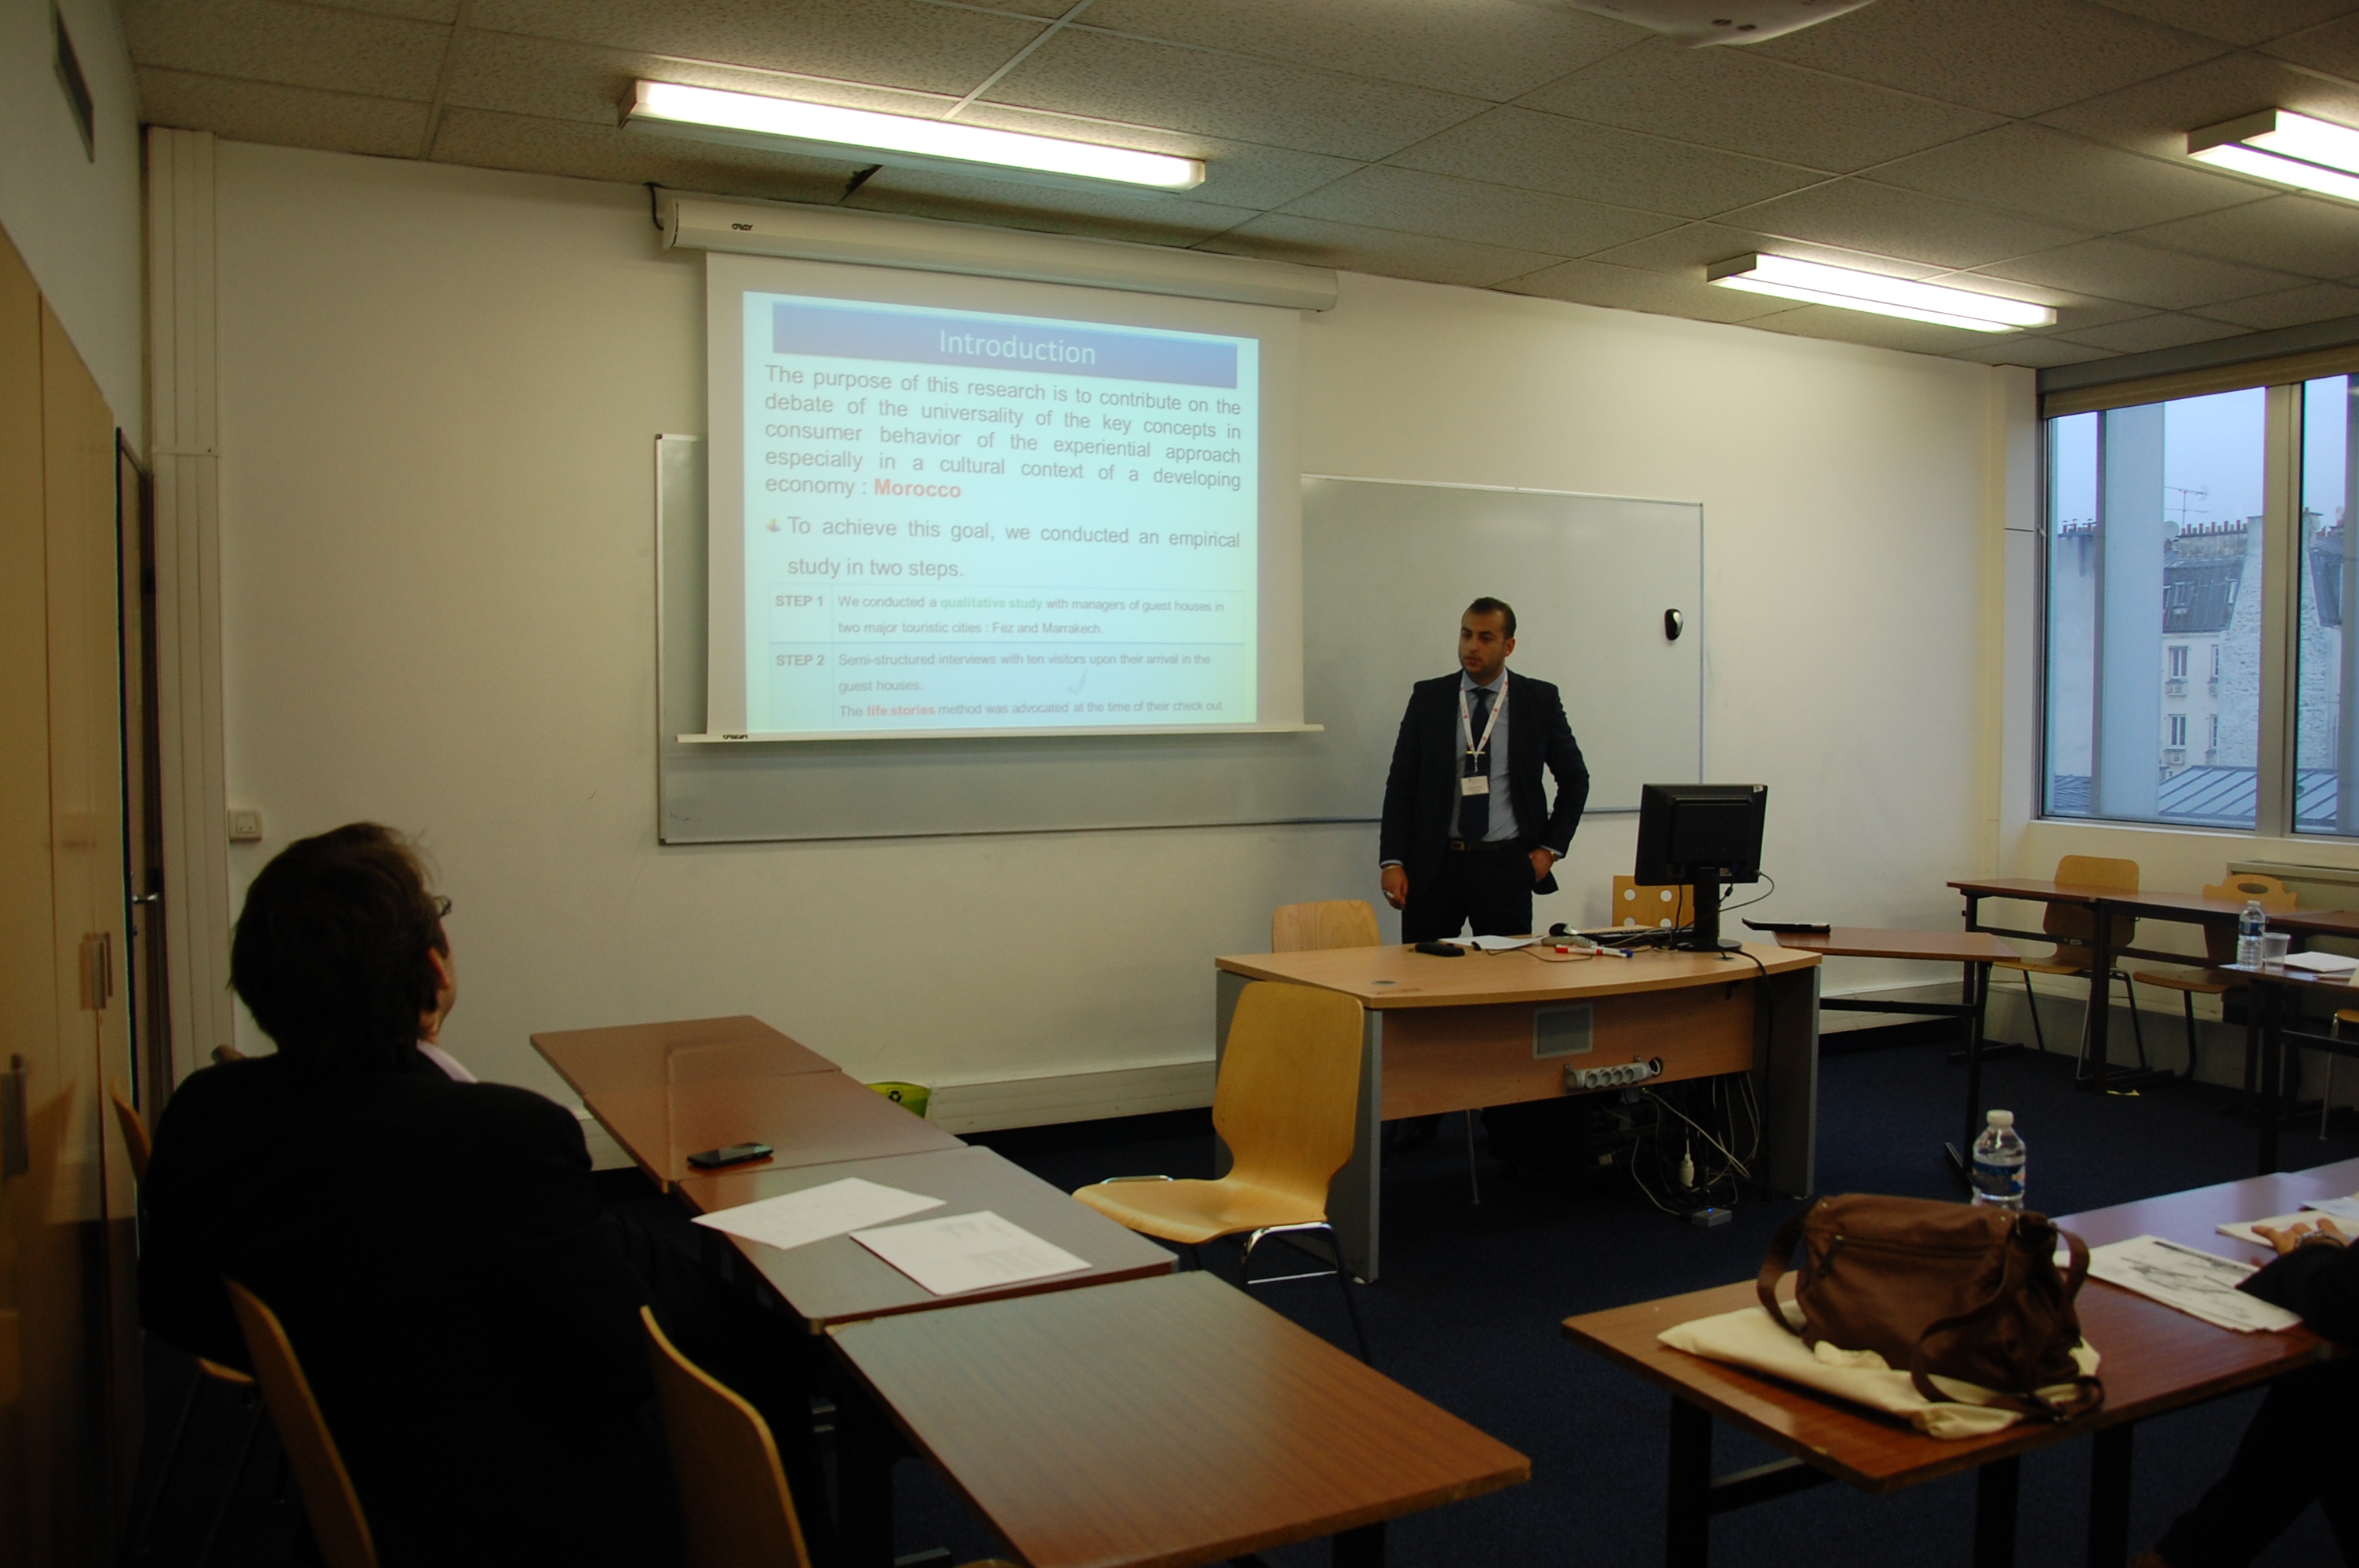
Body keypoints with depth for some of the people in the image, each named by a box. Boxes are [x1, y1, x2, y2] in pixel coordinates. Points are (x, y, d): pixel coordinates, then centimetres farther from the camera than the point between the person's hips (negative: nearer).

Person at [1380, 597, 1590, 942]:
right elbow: (1401, 783, 3)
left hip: (1506, 866, 0)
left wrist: (1551, 848, 4)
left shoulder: (1540, 700, 3)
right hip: (1434, 864, 1)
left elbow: (1575, 778, 12)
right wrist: (1393, 861, -5)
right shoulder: (1427, 698, 4)